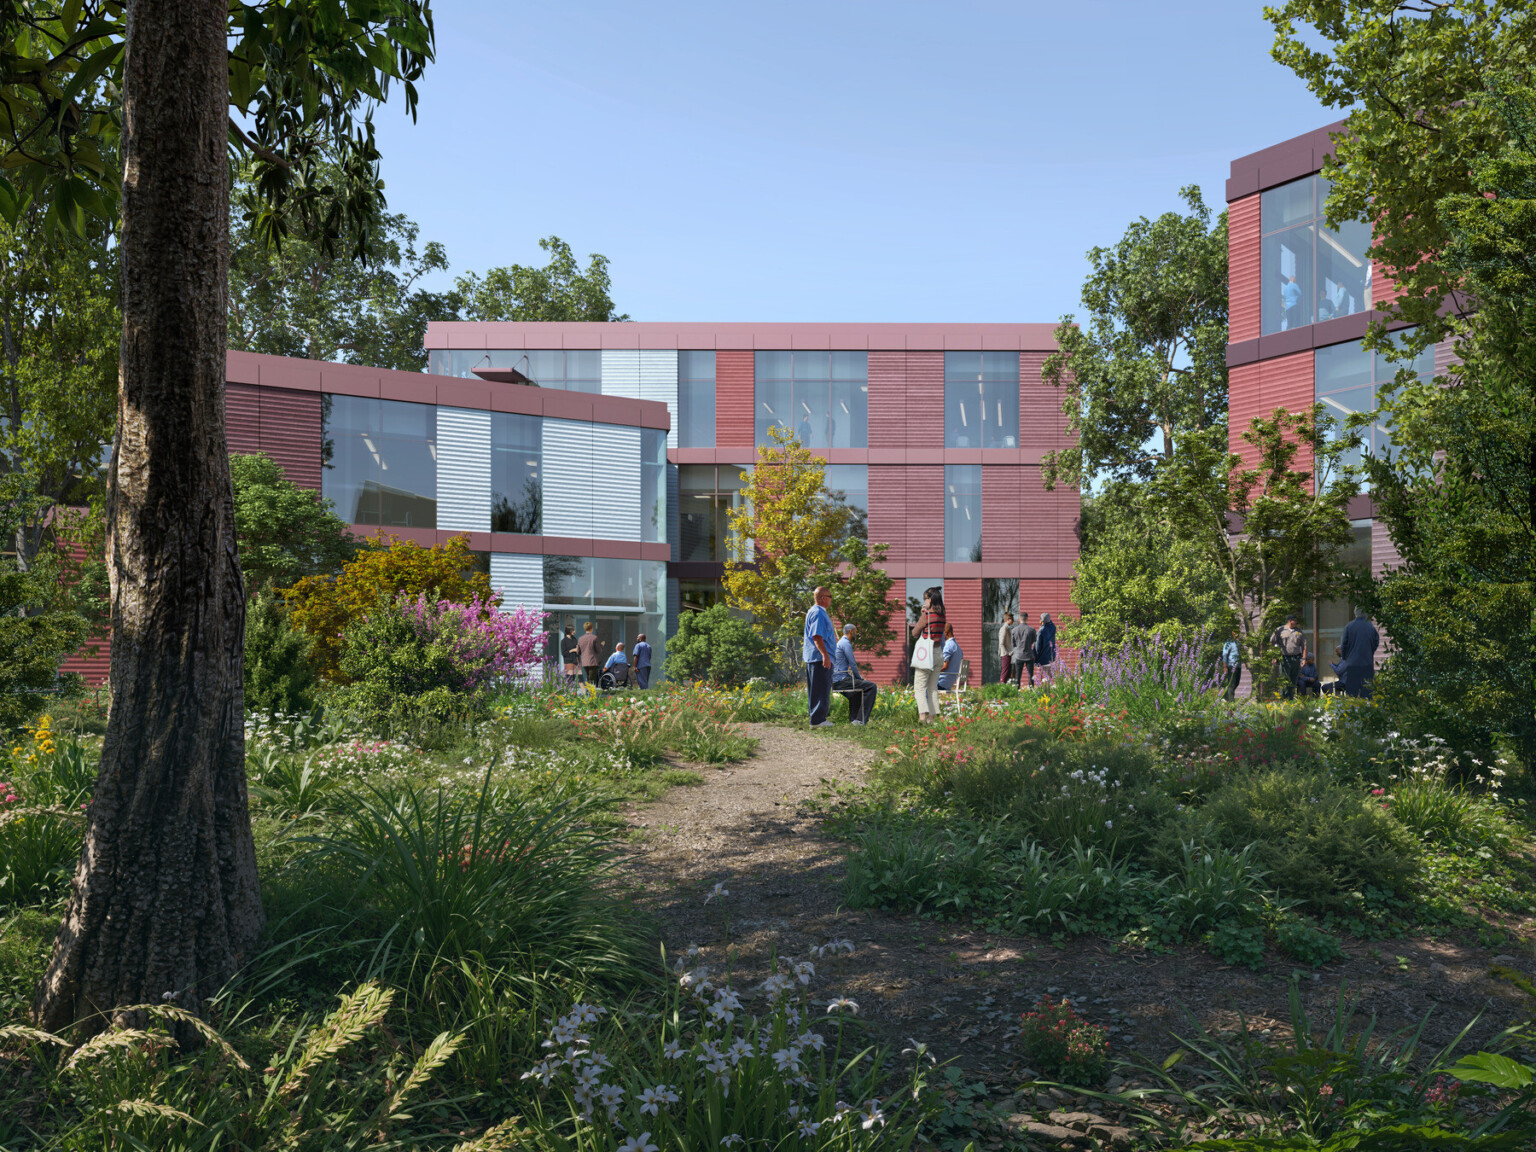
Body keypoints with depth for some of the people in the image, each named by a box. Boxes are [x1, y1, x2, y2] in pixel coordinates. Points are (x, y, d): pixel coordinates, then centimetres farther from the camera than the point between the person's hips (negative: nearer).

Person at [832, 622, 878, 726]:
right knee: (871, 686, -12)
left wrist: (859, 677, 19)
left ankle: (853, 718, 33)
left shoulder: (840, 643, 21)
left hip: (835, 681, 11)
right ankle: (861, 720, -14)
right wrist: (859, 678, 1)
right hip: (841, 680, -11)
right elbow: (853, 665, -14)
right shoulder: (846, 643, -11)